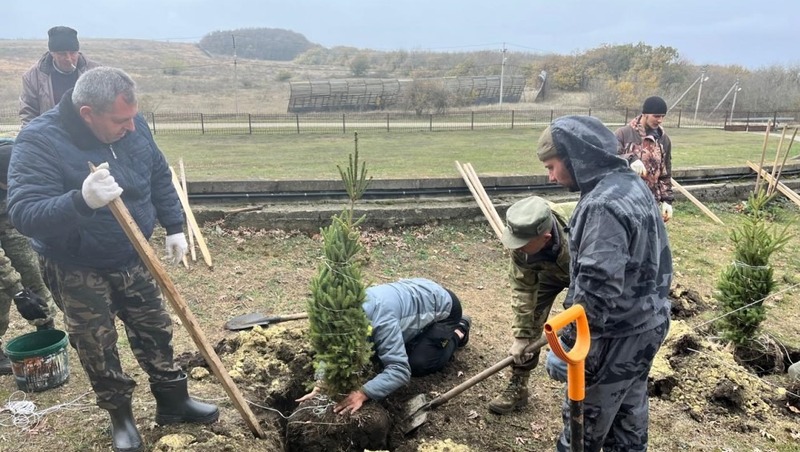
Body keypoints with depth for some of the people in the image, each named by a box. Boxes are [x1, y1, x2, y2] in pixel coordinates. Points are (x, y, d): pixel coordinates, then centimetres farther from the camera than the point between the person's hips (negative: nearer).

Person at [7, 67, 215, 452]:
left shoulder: (132, 126, -9)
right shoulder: (38, 142, -26)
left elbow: (159, 176, 6)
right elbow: (23, 213, -33)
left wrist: (174, 227, 4)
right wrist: (81, 200, -50)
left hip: (133, 259, 5)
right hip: (76, 270, -4)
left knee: (155, 331, 13)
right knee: (96, 347, 9)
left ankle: (172, 402, 32)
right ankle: (120, 415, 31)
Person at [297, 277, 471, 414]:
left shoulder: (381, 321, -43)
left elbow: (400, 370, -47)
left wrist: (362, 394, -55)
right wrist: (320, 387, -25)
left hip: (442, 306, -7)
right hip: (417, 294, 7)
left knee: (418, 364, -17)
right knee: (380, 353, 6)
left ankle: (457, 332, 9)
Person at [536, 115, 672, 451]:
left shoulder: (603, 205, -26)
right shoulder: (631, 183, 6)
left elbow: (597, 288, -30)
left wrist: (567, 343, -22)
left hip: (617, 337, -10)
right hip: (647, 324, 10)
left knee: (584, 423, 9)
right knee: (628, 417, 23)